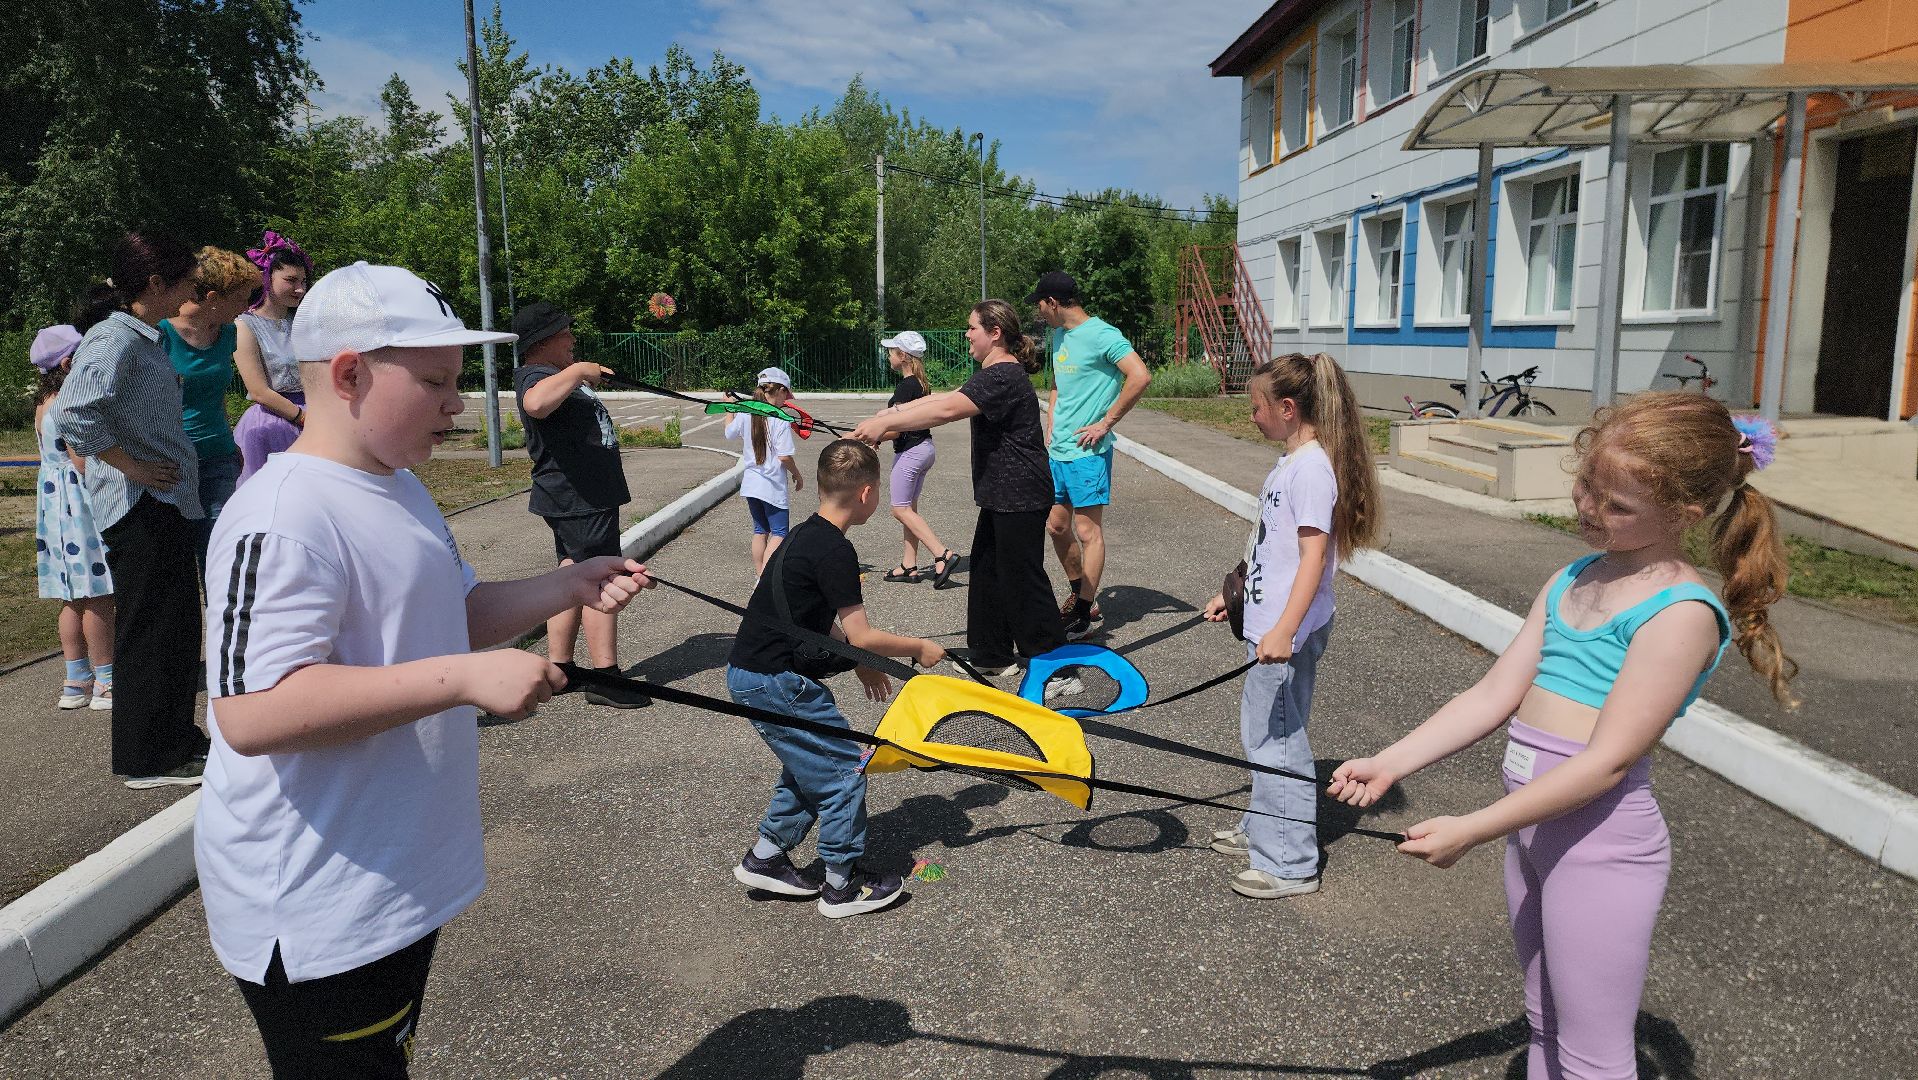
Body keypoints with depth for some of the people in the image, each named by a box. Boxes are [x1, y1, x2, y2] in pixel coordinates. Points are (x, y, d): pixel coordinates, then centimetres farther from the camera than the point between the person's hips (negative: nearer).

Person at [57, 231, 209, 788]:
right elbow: (73, 414, -29)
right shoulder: (115, 337, -16)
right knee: (149, 628, -1)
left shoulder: (144, 335, 14)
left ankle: (176, 736, 28)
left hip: (167, 503, 10)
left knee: (177, 625, 16)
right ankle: (147, 760, 9)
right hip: (140, 507, -10)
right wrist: (131, 467, -20)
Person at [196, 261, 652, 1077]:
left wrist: (567, 587, 2)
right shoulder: (284, 517, -25)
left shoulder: (401, 490, 8)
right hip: (315, 914, -10)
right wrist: (464, 678, -35)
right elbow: (253, 711, -33)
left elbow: (454, 616, 17)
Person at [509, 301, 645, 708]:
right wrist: (576, 370, -32)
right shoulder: (534, 377, -15)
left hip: (584, 496, 11)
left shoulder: (561, 376, 20)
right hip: (579, 500, -11)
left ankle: (558, 666, 22)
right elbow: (536, 403, -42)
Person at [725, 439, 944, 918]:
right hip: (776, 681, -10)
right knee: (844, 772, 1)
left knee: (809, 767, 22)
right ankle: (842, 885, 13)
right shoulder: (835, 551, -20)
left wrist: (860, 663, 20)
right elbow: (861, 636, -19)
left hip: (751, 675, 10)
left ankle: (764, 858, 31)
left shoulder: (806, 536, 10)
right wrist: (918, 648, -5)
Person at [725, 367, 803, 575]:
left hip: (750, 485, 6)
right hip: (773, 487, -6)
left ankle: (758, 572, 23)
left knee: (760, 530, 18)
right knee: (779, 533, 2)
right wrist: (797, 475, -2)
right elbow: (784, 456, -19)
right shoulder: (780, 420, -16)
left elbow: (729, 433, 21)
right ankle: (765, 575, -10)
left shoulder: (744, 414, 1)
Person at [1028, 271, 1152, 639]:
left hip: (1087, 453, -9)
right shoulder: (1057, 336, 14)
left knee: (1088, 531, -2)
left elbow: (1141, 377, -22)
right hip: (1058, 451, 9)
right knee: (1057, 526, 15)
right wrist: (1049, 438, 16)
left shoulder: (1101, 334, -13)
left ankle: (1083, 615, 6)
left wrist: (1105, 423, -17)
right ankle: (1080, 596, 32)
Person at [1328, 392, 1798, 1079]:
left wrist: (1469, 831, -22)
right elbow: (1494, 695, 4)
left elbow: (1606, 762, -21)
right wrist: (1389, 763, -7)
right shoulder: (1572, 580, 7)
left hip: (1600, 842, -8)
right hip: (1532, 825, 8)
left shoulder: (1681, 612, -17)